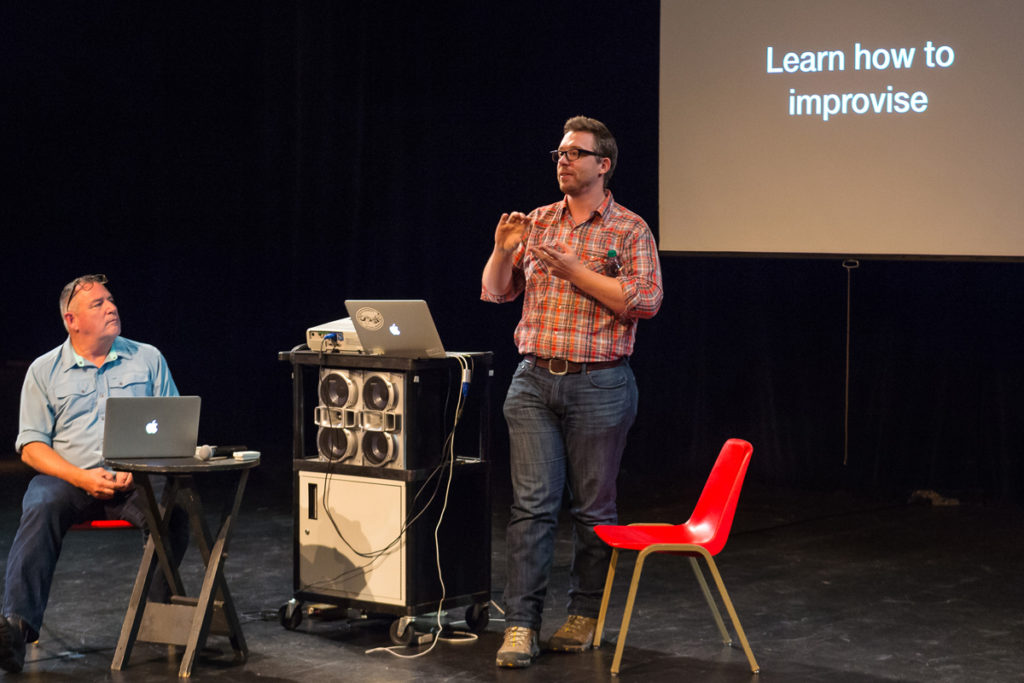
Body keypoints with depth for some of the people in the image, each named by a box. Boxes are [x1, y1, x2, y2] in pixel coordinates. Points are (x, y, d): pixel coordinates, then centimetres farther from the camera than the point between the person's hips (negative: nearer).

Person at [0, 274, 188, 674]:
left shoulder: (147, 359, 12)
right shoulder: (45, 370, 9)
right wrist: (82, 478, -13)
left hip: (135, 480, 1)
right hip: (68, 477, 0)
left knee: (174, 509, -32)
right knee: (41, 509, -34)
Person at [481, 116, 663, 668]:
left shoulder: (629, 230, -1)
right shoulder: (537, 222, 12)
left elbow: (645, 301, -13)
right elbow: (496, 293, 13)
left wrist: (574, 270, -16)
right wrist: (503, 250, -6)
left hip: (599, 384, -3)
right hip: (534, 379, 3)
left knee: (593, 507, 6)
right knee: (532, 503, -2)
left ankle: (585, 615, 19)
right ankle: (521, 625, -2)